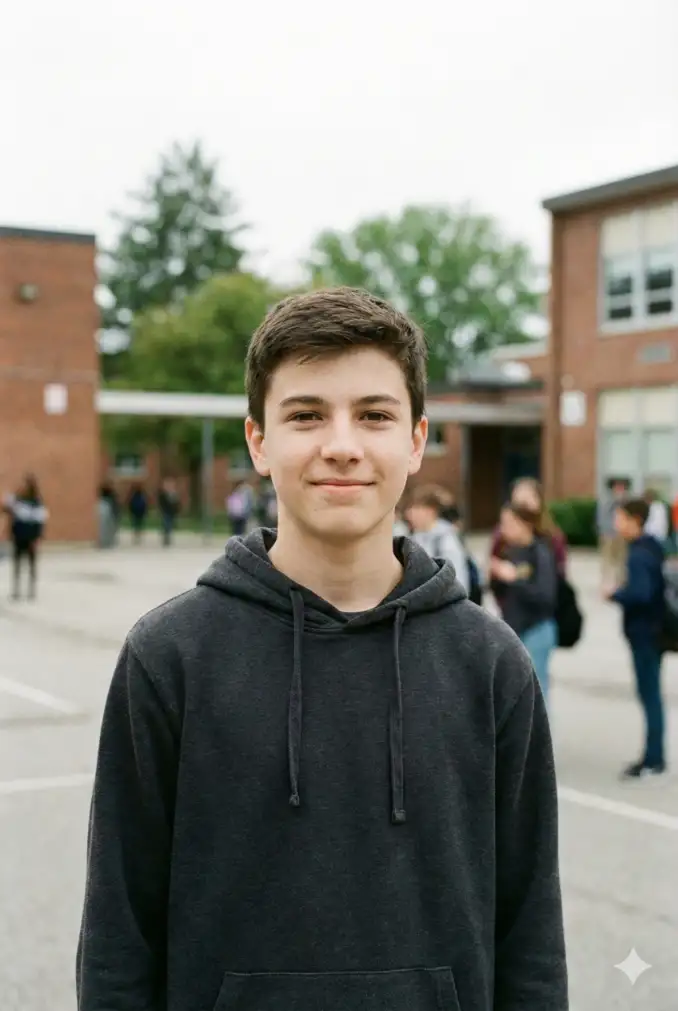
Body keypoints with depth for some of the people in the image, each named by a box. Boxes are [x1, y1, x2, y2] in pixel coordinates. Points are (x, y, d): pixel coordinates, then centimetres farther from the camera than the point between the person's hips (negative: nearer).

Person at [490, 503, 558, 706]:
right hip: (511, 629, 7)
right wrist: (496, 577, -7)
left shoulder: (541, 553, -12)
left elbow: (546, 596, -20)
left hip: (536, 630, -6)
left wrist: (514, 579, -23)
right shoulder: (508, 552, 6)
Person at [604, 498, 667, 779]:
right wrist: (622, 592, 8)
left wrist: (614, 595, -14)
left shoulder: (638, 555, -20)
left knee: (649, 695, -3)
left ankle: (653, 760, 4)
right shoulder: (653, 546, 10)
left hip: (643, 633, -10)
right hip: (653, 630, 10)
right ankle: (655, 756, 22)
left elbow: (640, 593, -29)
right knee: (652, 694, 15)